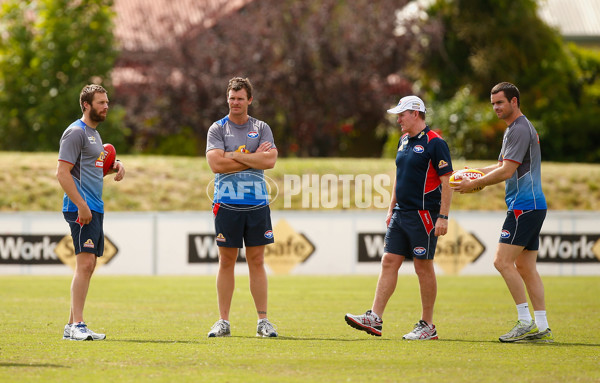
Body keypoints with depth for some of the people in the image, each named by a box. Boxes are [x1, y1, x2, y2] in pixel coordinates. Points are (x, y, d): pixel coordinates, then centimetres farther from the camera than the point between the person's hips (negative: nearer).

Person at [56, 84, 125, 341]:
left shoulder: (94, 133, 21)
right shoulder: (76, 132, -9)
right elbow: (63, 172, -16)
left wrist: (115, 166, 13)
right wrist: (81, 204, -23)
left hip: (95, 208, 10)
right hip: (81, 209, -10)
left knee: (88, 266, 9)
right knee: (85, 263, -16)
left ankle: (72, 325, 13)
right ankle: (77, 325, -20)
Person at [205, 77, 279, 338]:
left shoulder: (261, 128, 9)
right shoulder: (217, 129, 4)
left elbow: (270, 161, -6)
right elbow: (216, 164, -11)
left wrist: (235, 156, -9)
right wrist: (254, 157, -8)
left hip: (257, 203, 1)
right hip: (227, 204, -1)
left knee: (257, 262, 4)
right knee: (226, 262, 2)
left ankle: (263, 321, 7)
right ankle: (223, 322, 7)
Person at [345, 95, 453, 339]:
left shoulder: (434, 143, -11)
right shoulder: (404, 140, 14)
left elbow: (447, 181, -14)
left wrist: (443, 217, -19)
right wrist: (391, 209, 20)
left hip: (423, 214, -8)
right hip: (401, 214, 8)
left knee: (423, 267, -2)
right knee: (389, 262, 2)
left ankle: (428, 326, 6)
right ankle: (375, 319, -1)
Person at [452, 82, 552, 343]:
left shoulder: (520, 130, -13)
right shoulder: (515, 129, 20)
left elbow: (506, 172, -18)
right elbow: (502, 167, 28)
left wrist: (475, 184, -9)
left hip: (524, 206, -10)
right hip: (532, 206, 10)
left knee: (503, 262, -13)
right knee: (525, 268, 8)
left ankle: (525, 322, -12)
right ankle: (542, 328, 5)